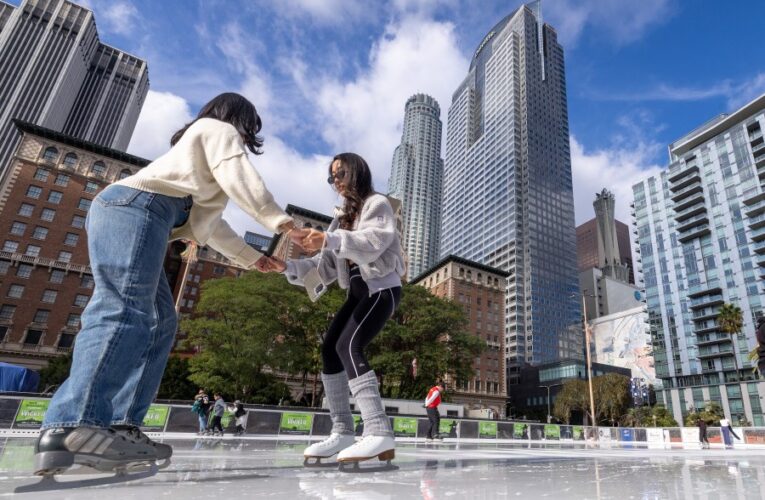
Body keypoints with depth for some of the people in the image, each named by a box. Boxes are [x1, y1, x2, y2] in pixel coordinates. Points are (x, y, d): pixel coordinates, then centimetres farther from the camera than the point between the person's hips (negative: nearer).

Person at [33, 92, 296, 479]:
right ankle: (72, 428, -35)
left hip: (120, 212, 9)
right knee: (124, 312, -25)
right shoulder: (219, 130, 14)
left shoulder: (201, 144, 39)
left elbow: (207, 222, 36)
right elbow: (239, 178, -6)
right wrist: (279, 221, 0)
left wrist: (254, 257, 35)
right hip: (135, 208, -9)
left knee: (160, 322, -1)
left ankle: (119, 427, -9)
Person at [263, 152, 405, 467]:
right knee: (330, 349, -1)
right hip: (359, 291, 8)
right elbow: (325, 265, 12)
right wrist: (288, 267, -2)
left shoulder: (377, 204, -2)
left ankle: (380, 433, -28)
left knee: (348, 346, -25)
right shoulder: (343, 216, 20)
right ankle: (342, 433, 5)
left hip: (382, 287, -8)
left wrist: (329, 239, -36)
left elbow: (374, 242, -23)